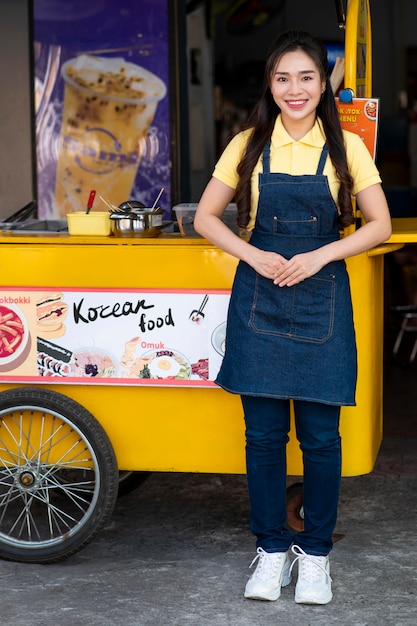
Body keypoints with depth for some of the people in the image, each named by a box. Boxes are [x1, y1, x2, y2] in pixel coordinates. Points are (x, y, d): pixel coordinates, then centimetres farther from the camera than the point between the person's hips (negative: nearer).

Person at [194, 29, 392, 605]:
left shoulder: (345, 147, 1)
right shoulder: (249, 145, 4)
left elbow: (379, 225, 1)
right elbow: (206, 218, 7)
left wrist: (319, 256, -12)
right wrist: (254, 256, -9)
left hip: (321, 302, -1)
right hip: (259, 299, 1)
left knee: (320, 436, 3)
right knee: (263, 433, 5)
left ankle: (316, 551, 19)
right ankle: (271, 548, 20)